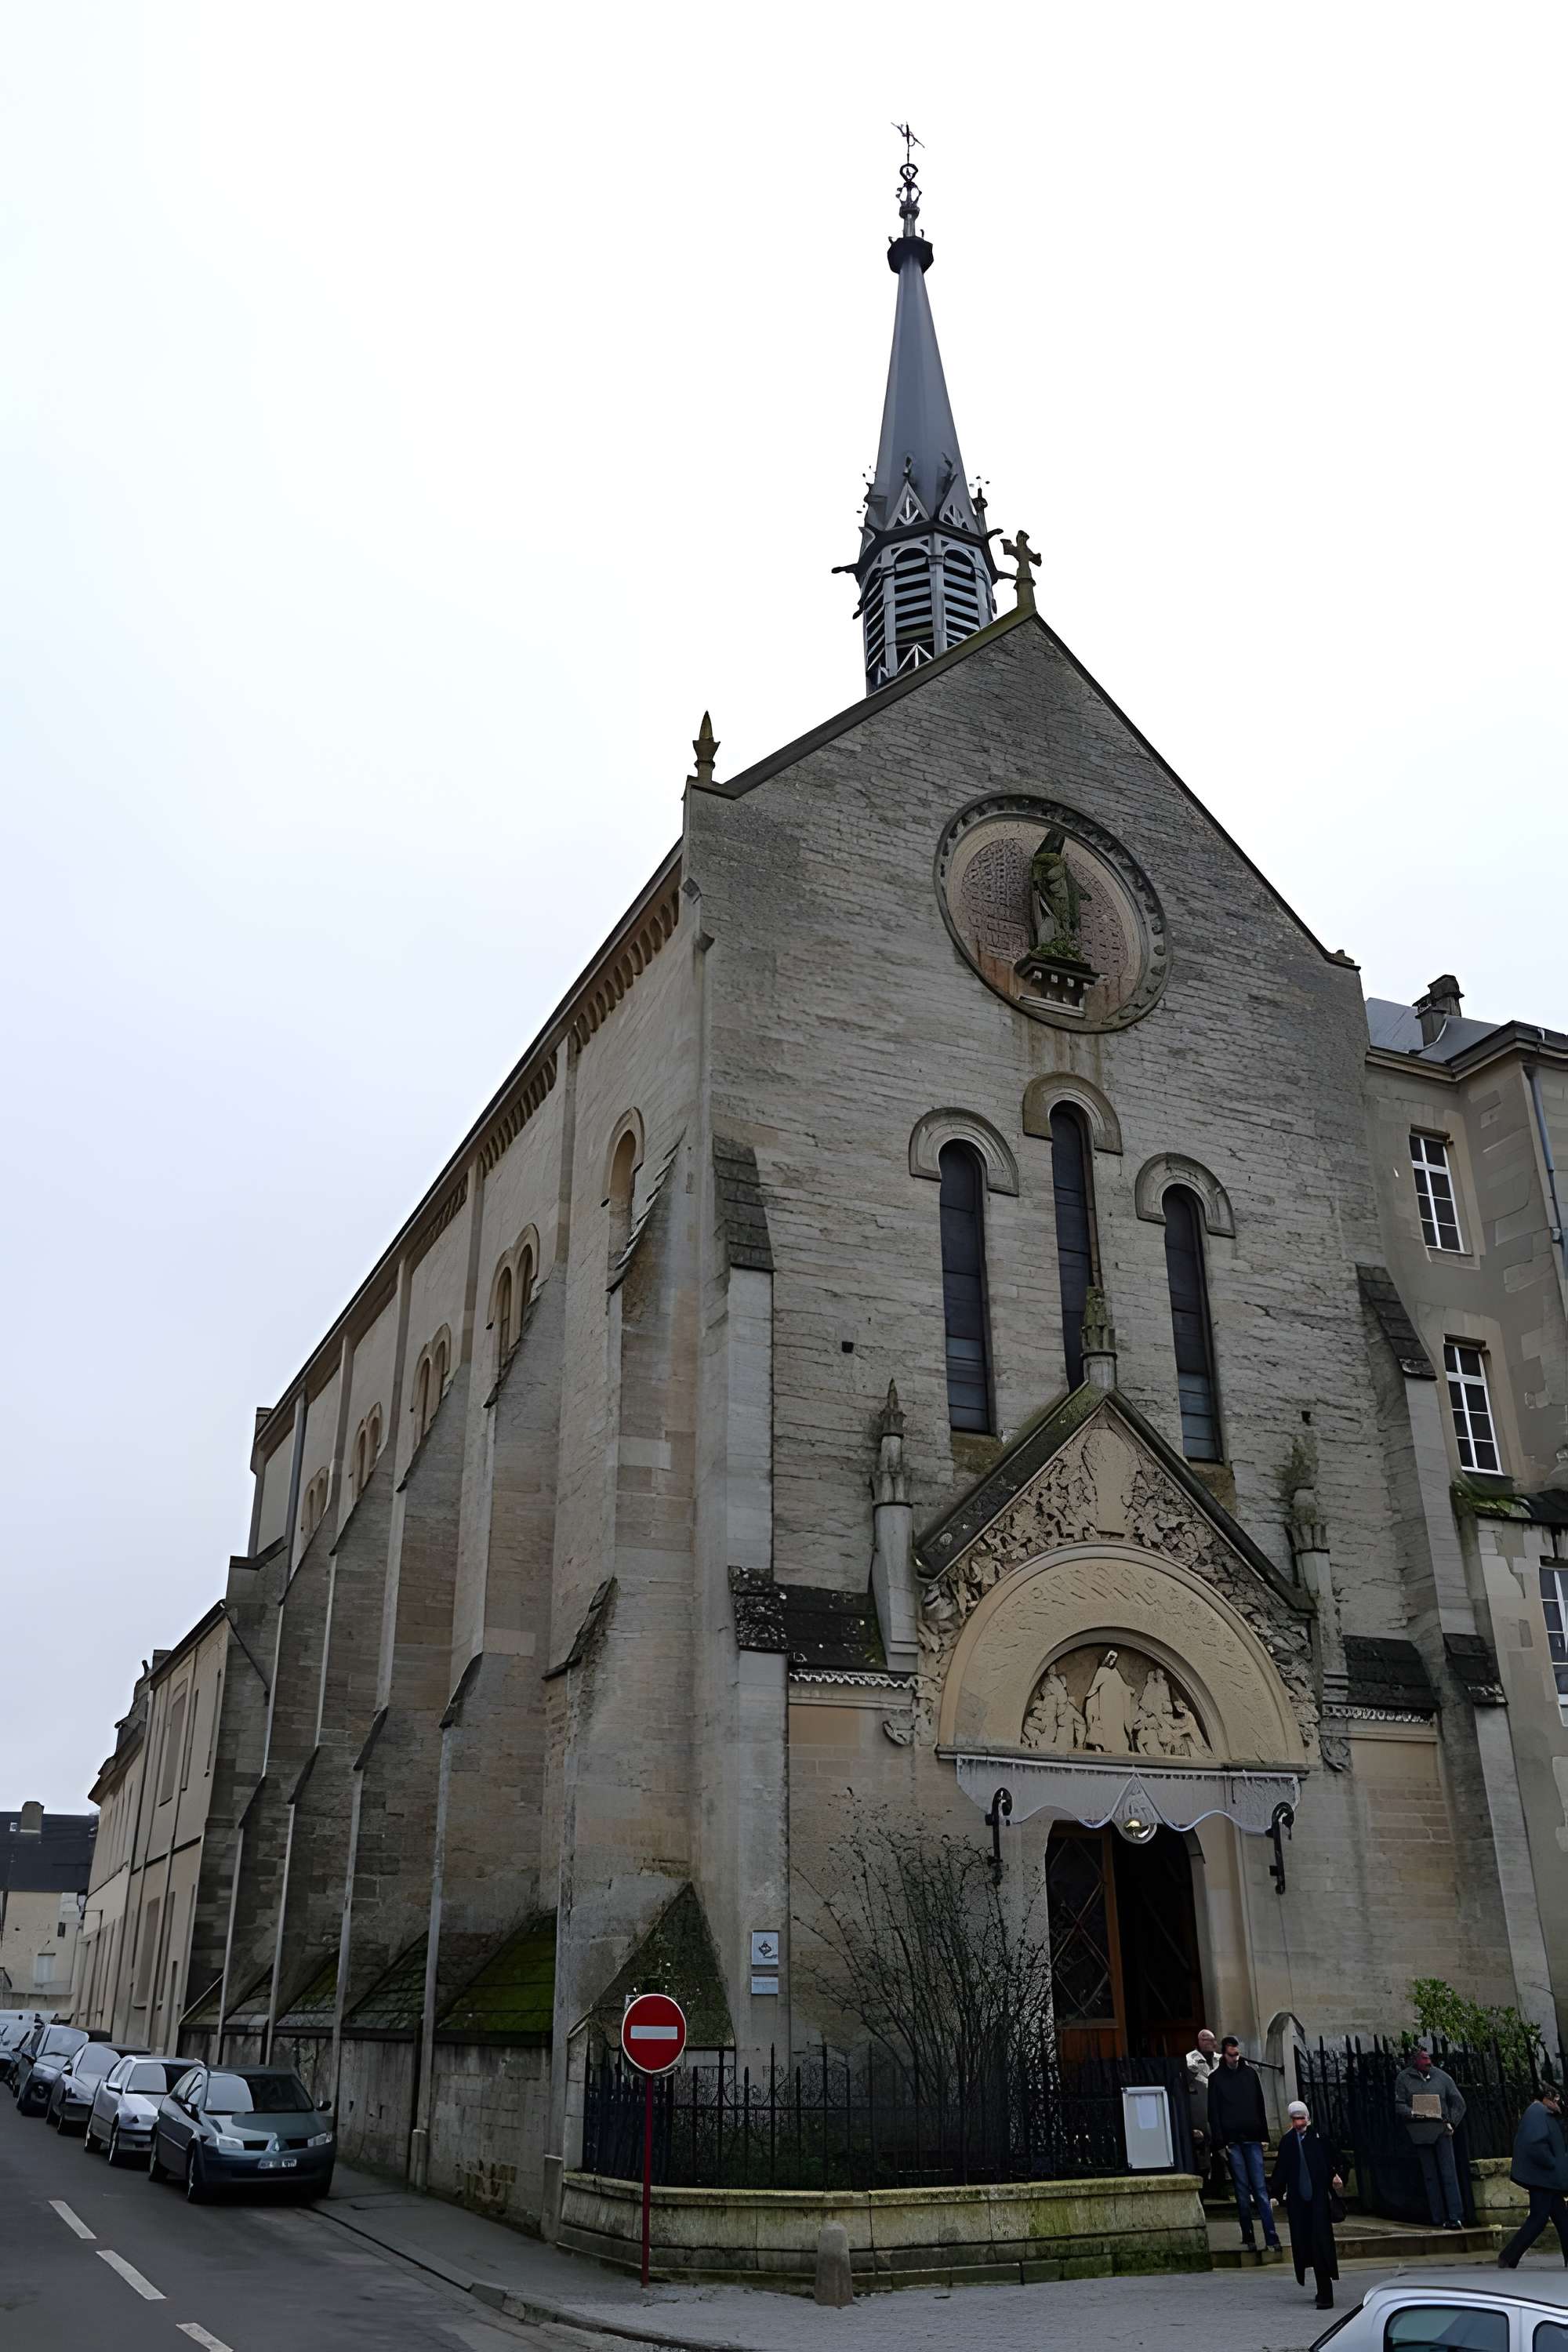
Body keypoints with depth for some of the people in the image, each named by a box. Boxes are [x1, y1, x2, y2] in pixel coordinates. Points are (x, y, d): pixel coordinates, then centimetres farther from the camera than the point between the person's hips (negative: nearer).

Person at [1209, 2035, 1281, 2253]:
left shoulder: (1249, 2073, 9)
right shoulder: (1216, 2078, 2)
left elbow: (1260, 2105, 13)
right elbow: (1213, 2113, 0)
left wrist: (1263, 2135, 6)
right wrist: (1220, 2143, -7)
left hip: (1252, 2139, 1)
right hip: (1232, 2141, -1)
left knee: (1260, 2188, -4)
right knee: (1242, 2189, 1)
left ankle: (1271, 2237, -7)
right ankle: (1248, 2237, 7)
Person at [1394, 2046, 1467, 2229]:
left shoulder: (1441, 2076, 7)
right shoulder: (1404, 2078, 4)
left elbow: (1458, 2102, 11)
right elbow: (1399, 2105, 0)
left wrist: (1451, 2123, -1)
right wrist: (1413, 2113, -18)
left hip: (1441, 2129, 0)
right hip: (1419, 2131, 0)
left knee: (1449, 2174, -6)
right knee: (1430, 2176, 3)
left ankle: (1455, 2217, -6)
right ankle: (1438, 2218, 8)